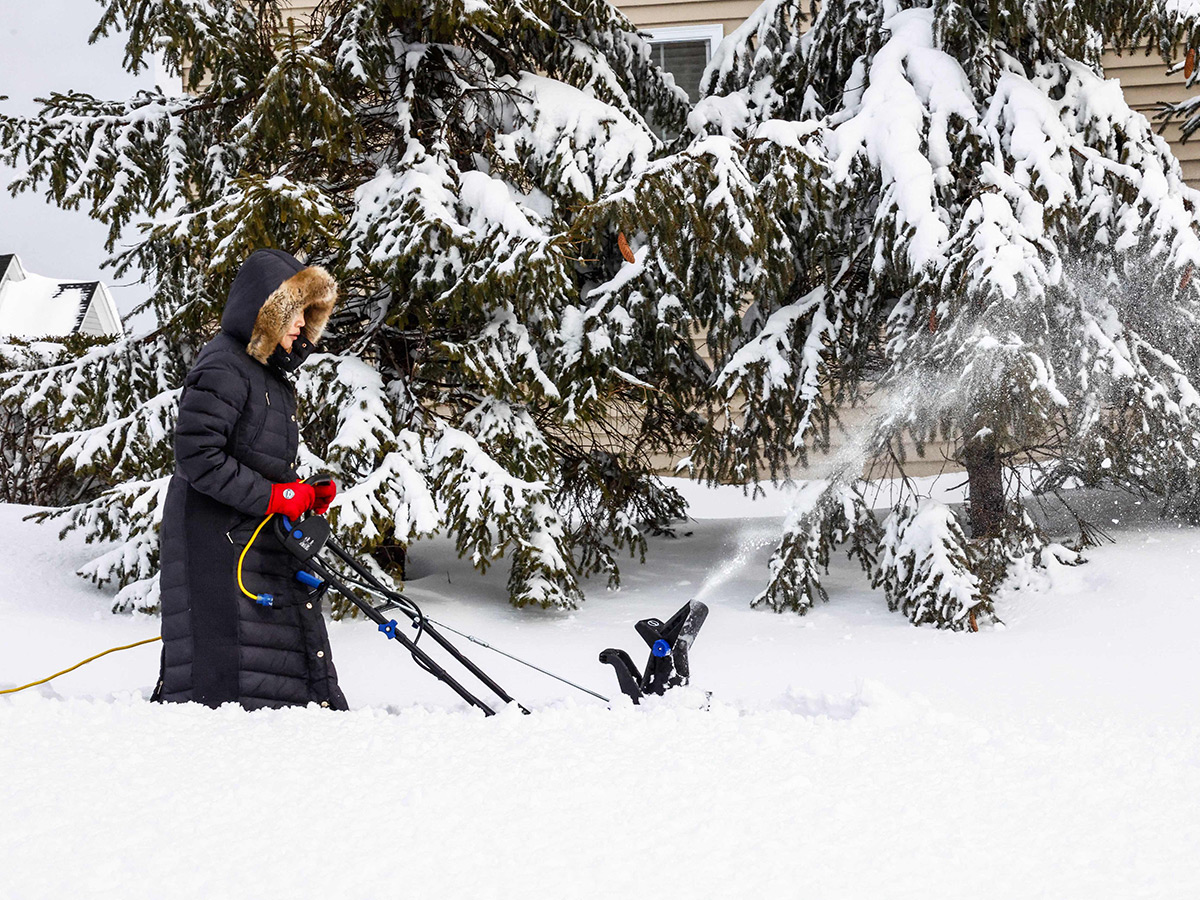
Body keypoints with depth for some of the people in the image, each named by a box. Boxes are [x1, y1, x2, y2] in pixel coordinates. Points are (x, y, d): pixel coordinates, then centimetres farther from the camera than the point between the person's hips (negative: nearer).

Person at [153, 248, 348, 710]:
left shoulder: (270, 374, 17)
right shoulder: (222, 368, -14)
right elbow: (198, 456, -22)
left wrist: (304, 494, 7)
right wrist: (272, 496, -20)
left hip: (267, 543, 10)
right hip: (215, 539, -10)